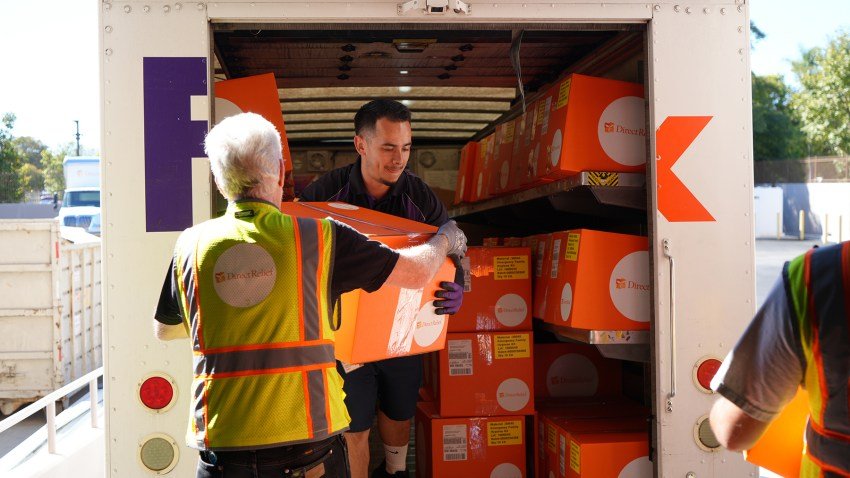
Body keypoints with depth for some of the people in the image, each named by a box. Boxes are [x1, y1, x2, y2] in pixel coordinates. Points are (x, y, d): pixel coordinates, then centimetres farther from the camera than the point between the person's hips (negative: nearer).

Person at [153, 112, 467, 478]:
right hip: (308, 444, -2)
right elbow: (416, 273, 2)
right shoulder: (317, 237, -7)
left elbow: (163, 330, 17)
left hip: (221, 448, 2)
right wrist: (445, 240, 24)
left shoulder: (191, 245, 0)